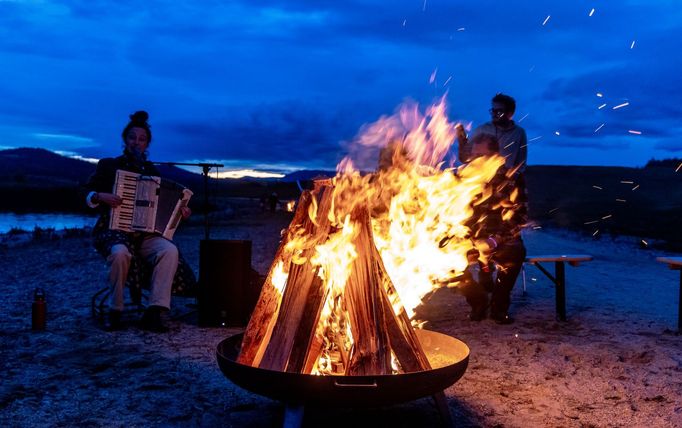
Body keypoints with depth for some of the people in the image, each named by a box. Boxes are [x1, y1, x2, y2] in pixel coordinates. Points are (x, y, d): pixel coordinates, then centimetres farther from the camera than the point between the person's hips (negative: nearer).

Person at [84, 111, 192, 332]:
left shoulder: (151, 171, 17)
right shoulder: (108, 165, 9)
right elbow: (86, 195, 6)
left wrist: (179, 211, -1)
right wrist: (100, 196, -17)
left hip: (145, 233, 3)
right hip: (113, 230, -2)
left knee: (170, 251, -30)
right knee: (121, 253, -39)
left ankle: (153, 313, -31)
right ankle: (115, 312, -20)